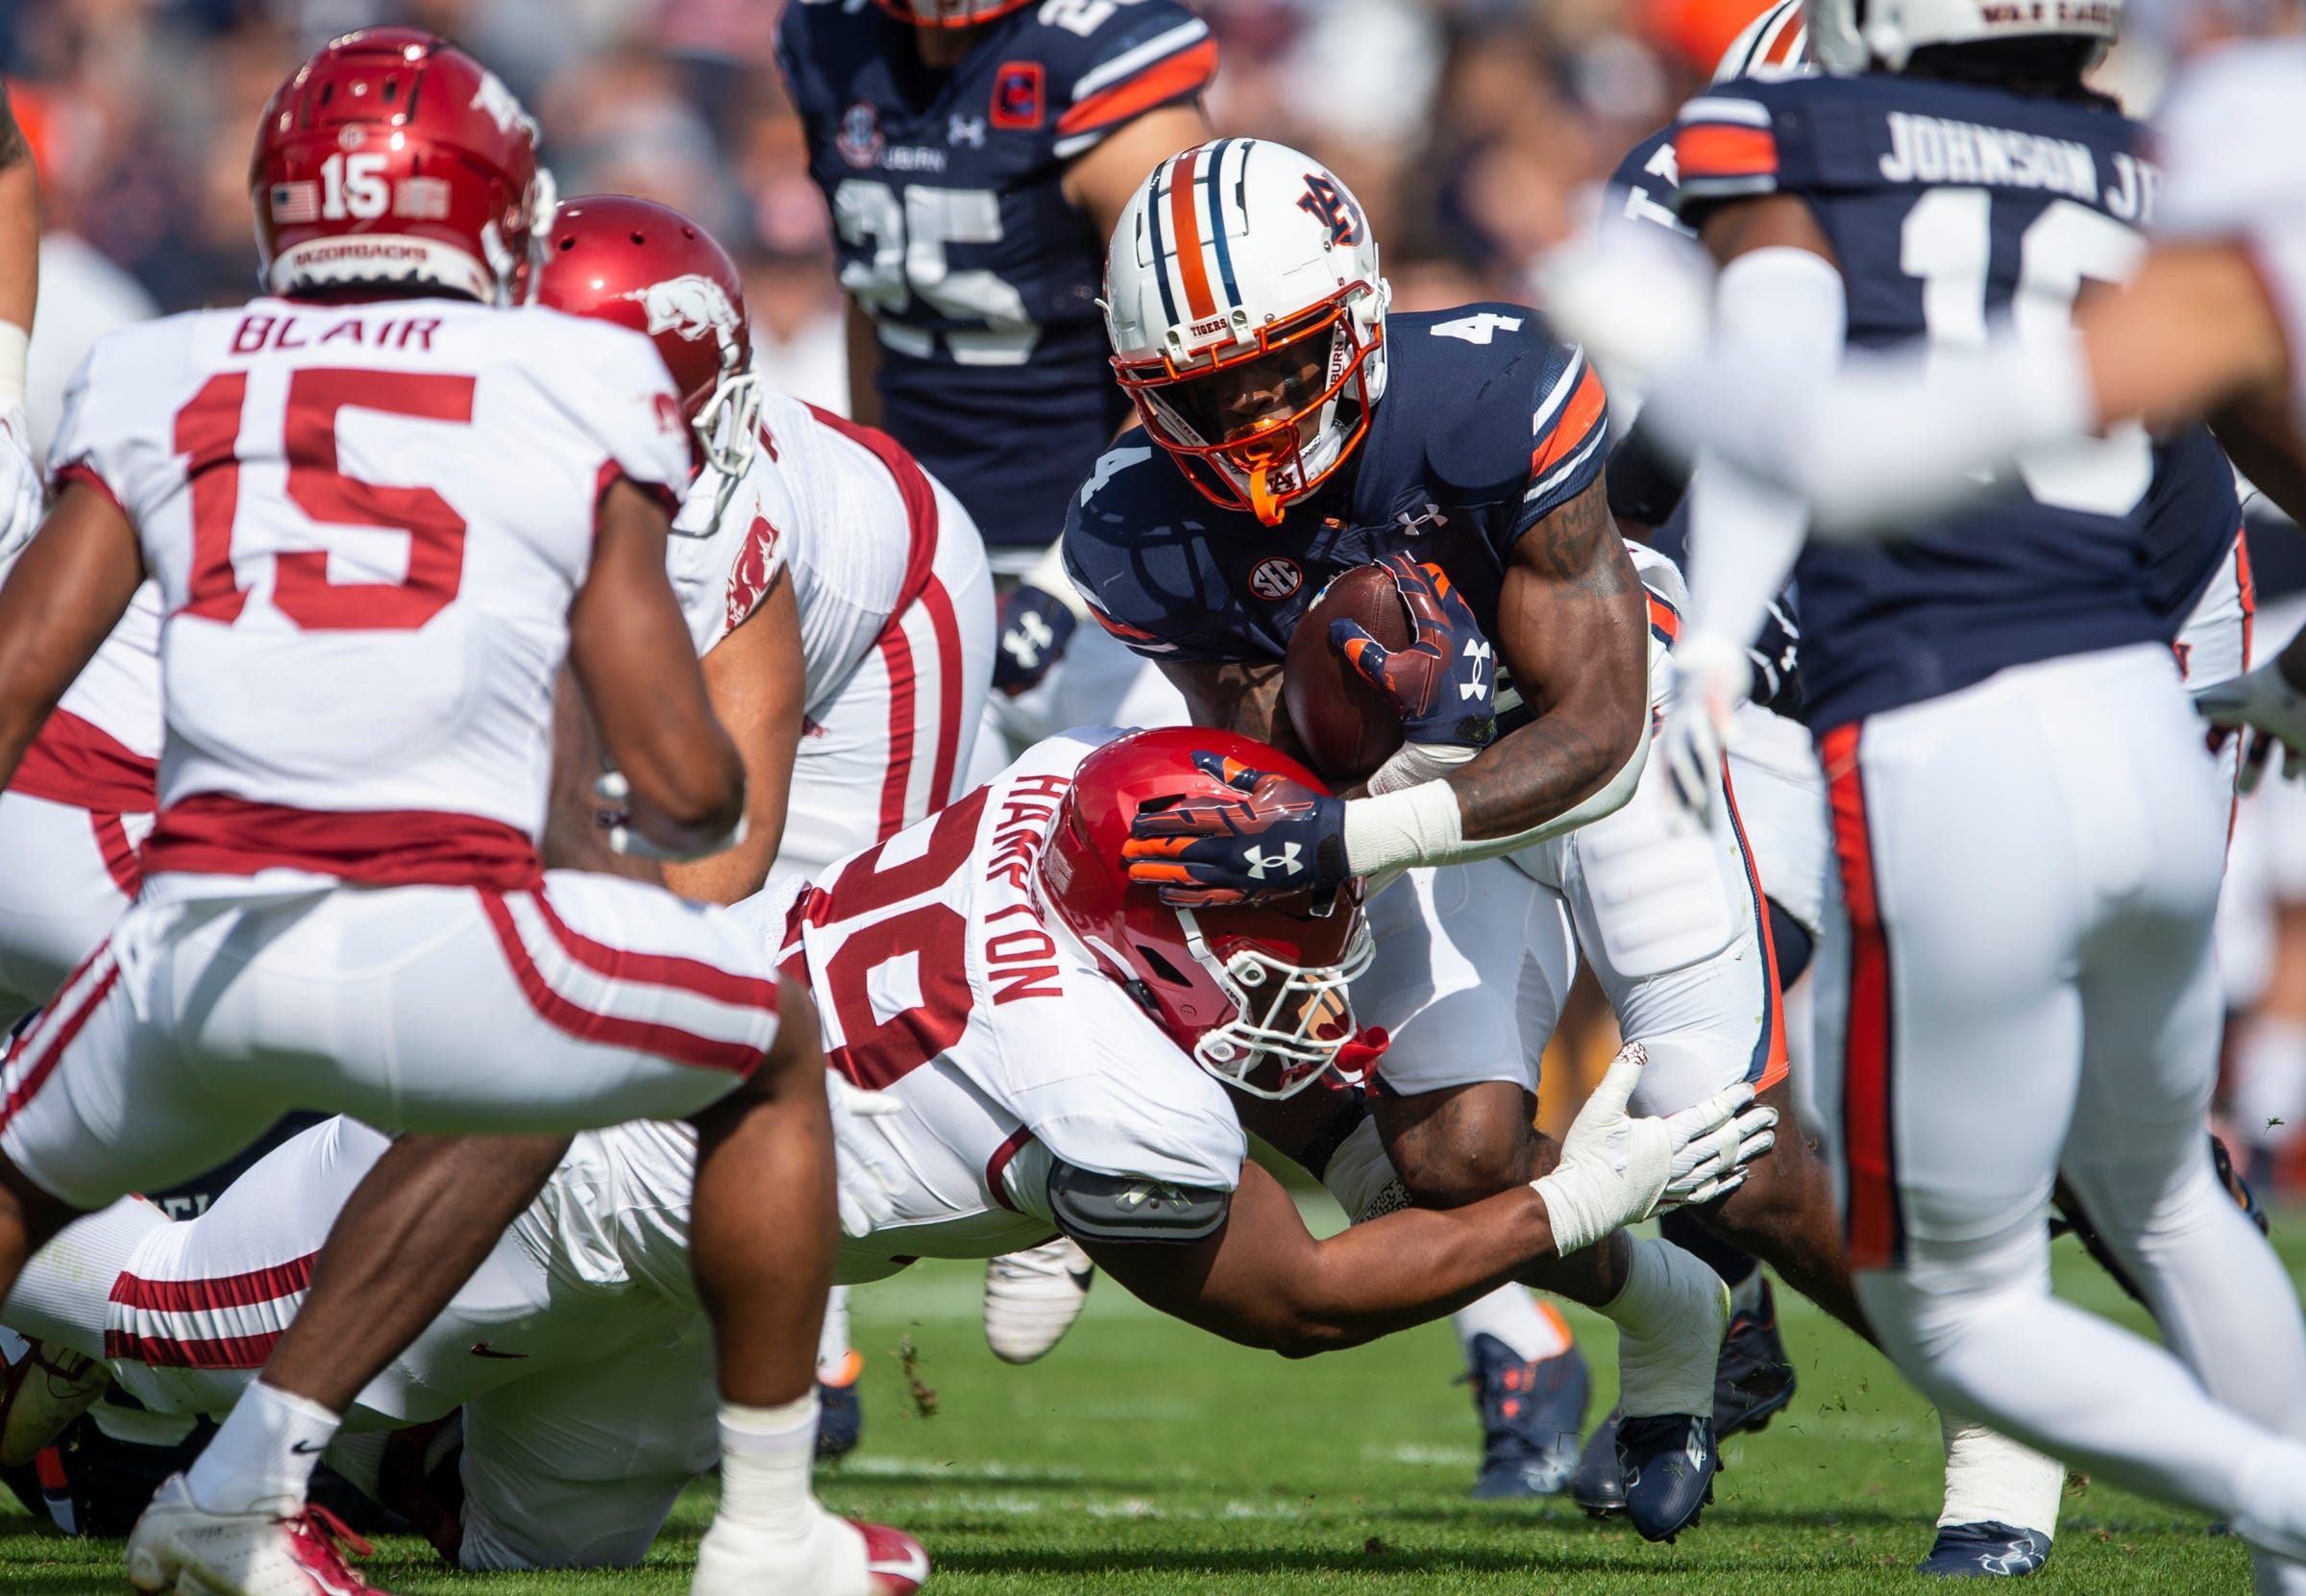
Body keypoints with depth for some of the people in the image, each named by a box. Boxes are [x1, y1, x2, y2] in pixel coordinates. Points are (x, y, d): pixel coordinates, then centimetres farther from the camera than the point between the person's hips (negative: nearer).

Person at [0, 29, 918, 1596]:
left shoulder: (159, 383, 19)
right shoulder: (576, 388, 13)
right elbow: (683, 785, 11)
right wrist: (689, 824, 35)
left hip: (196, 945, 2)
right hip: (440, 939, -2)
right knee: (774, 1048, 27)